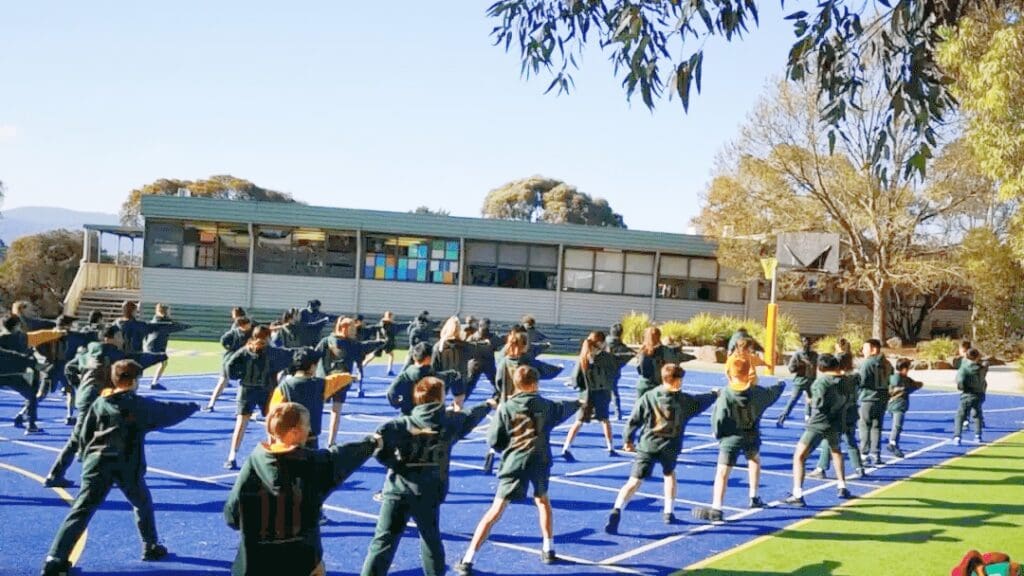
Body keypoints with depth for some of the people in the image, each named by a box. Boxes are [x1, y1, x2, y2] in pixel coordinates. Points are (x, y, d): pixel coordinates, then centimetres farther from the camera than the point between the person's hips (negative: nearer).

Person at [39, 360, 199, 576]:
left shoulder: (99, 403, 8)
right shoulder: (141, 405, -1)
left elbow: (84, 435, 10)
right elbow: (169, 411, 12)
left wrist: (88, 458, 23)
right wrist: (192, 407, 30)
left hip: (96, 463, 2)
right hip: (127, 466, -2)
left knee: (81, 510, -4)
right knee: (143, 504, 22)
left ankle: (55, 558, -15)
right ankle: (151, 547, 33)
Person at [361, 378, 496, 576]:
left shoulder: (404, 423, -6)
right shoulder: (451, 422, 2)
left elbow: (380, 439, -23)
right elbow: (471, 417, 23)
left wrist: (391, 462, -5)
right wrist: (488, 405, 43)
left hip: (398, 491, -2)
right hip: (429, 493, 2)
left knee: (383, 541, -1)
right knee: (431, 539, 22)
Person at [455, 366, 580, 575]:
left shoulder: (505, 407, -2)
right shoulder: (545, 405, 9)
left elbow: (493, 440, -3)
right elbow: (563, 410, 32)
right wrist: (577, 403, 54)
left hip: (515, 461, -3)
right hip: (540, 460, 3)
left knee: (495, 511, -5)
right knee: (542, 500, 30)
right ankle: (548, 550, 35)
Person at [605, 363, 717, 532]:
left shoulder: (648, 397, 0)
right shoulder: (684, 400, 1)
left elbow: (634, 420, 1)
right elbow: (702, 401, 21)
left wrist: (628, 440, 14)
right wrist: (714, 394, 42)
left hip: (647, 445, -1)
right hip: (670, 447, 1)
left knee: (634, 481, -6)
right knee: (669, 474, 30)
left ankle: (617, 511, -25)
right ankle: (668, 512, 31)